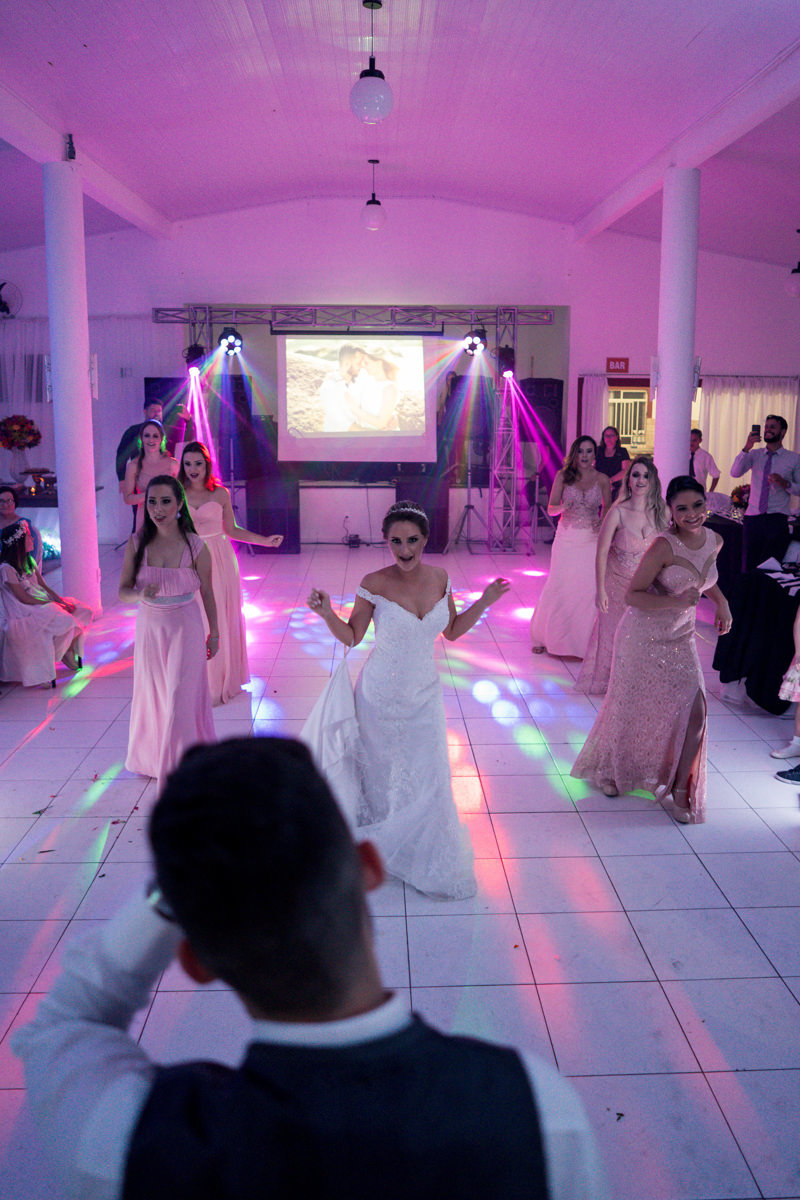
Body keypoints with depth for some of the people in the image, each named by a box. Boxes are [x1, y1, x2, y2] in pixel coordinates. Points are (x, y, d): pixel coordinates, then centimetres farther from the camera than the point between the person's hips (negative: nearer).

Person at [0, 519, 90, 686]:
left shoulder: (28, 561, 13)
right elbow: (24, 598, -17)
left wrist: (60, 600, -4)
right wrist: (53, 604, -18)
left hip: (45, 603, 9)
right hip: (26, 614, -9)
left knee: (84, 612, -3)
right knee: (67, 622, -30)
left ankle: (68, 650, 9)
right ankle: (49, 659, -10)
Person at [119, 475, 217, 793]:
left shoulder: (196, 547, -13)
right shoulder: (136, 544, -7)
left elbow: (207, 593, -2)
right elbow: (123, 589, -2)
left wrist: (214, 633, 6)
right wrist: (140, 593, -25)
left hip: (185, 628, -3)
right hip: (148, 627, 3)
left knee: (181, 700, 0)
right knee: (151, 695, 17)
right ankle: (151, 758, 39)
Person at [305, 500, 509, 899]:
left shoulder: (439, 578, -5)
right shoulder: (375, 583, -16)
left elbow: (452, 631, 7)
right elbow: (352, 637, -7)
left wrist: (484, 601, -2)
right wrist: (327, 614, -24)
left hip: (424, 695, 3)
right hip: (381, 696, -3)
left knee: (428, 779, 7)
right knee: (380, 773, 15)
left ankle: (430, 863, 28)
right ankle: (377, 844, 42)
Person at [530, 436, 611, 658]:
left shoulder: (602, 479, 3)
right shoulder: (563, 476, 1)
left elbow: (608, 510, 11)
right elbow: (551, 509, 0)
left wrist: (603, 523, -11)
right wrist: (564, 506, -22)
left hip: (592, 539, 0)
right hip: (566, 538, 0)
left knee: (590, 589, -4)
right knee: (558, 587, 1)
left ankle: (585, 639, 11)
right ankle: (547, 637, 17)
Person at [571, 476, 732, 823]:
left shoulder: (715, 541, -2)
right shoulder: (664, 547, -24)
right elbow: (632, 595, -21)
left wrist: (721, 602, 5)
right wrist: (676, 601, -34)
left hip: (680, 639, 6)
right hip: (644, 636, -5)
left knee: (694, 713, -1)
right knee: (630, 710, 10)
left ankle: (679, 789, 17)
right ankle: (608, 771, 37)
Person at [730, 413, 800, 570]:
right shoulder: (755, 455, 11)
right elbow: (735, 473, -6)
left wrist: (784, 482, -17)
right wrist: (747, 448, -16)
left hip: (777, 520, -2)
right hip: (752, 517, 2)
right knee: (748, 567, 2)